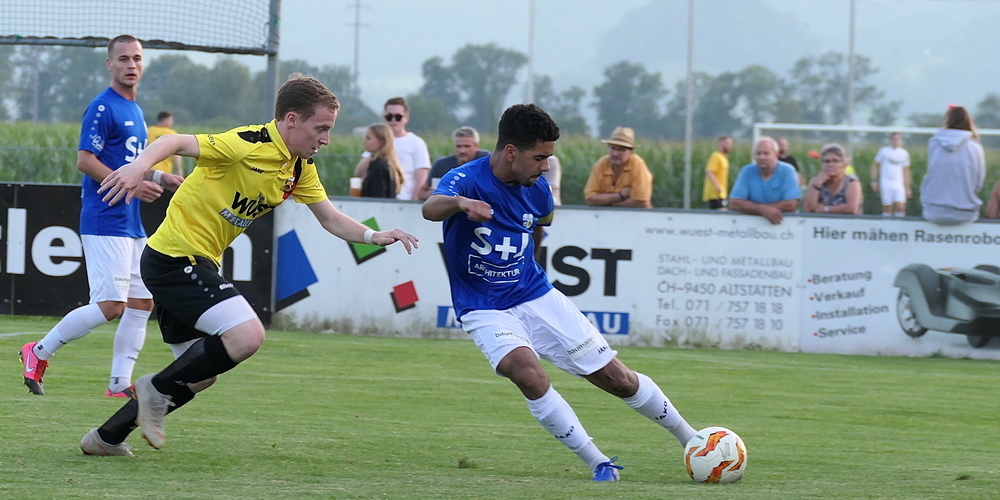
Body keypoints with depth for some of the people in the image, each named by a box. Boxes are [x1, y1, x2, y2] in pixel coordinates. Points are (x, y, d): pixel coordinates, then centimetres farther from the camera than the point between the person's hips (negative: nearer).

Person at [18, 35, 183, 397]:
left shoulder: (134, 110, 18)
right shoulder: (103, 108, -10)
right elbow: (85, 161, -17)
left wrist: (161, 179, 14)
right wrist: (132, 185, -22)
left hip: (132, 224, 9)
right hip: (105, 221, -9)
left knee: (141, 303, 4)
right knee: (110, 305, -14)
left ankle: (119, 384, 8)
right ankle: (39, 353, 0)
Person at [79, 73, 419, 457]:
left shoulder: (300, 168, 8)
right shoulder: (249, 145, -20)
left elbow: (331, 219, 16)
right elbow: (177, 143, -26)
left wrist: (375, 236, -2)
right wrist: (140, 165, -45)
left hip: (197, 264, 10)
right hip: (177, 255, -10)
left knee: (200, 374, 14)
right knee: (247, 336, -23)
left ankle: (107, 436, 23)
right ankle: (159, 389, -7)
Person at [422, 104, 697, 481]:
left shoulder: (538, 190, -3)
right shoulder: (466, 179, -19)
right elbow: (430, 209, -42)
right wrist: (460, 203, -64)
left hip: (537, 297, 4)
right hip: (486, 311, -4)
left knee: (617, 378, 4)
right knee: (528, 373, -32)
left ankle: (690, 439, 24)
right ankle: (599, 464, -19)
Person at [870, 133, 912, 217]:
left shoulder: (904, 153, 10)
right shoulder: (884, 151, 4)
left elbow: (906, 171, 16)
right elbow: (875, 166, 10)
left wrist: (907, 187, 14)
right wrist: (874, 181, 2)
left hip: (898, 184, 1)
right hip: (886, 184, -1)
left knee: (900, 207, -11)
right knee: (887, 209, -4)